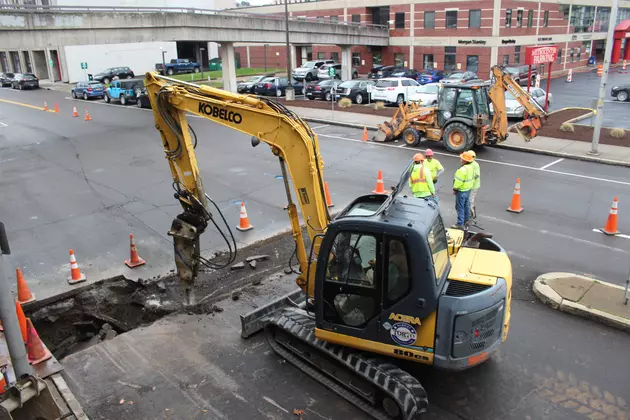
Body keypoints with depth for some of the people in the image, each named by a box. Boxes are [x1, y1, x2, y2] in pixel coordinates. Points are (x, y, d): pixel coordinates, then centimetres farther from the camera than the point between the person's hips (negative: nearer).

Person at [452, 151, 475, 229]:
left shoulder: (462, 169, -28)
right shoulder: (471, 167, 2)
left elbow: (459, 181, -25)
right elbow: (472, 178, 12)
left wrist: (454, 189, -12)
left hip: (461, 191, -9)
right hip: (468, 189, 9)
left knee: (460, 207, -2)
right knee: (466, 205, 22)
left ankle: (460, 224, 2)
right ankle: (466, 220, 36)